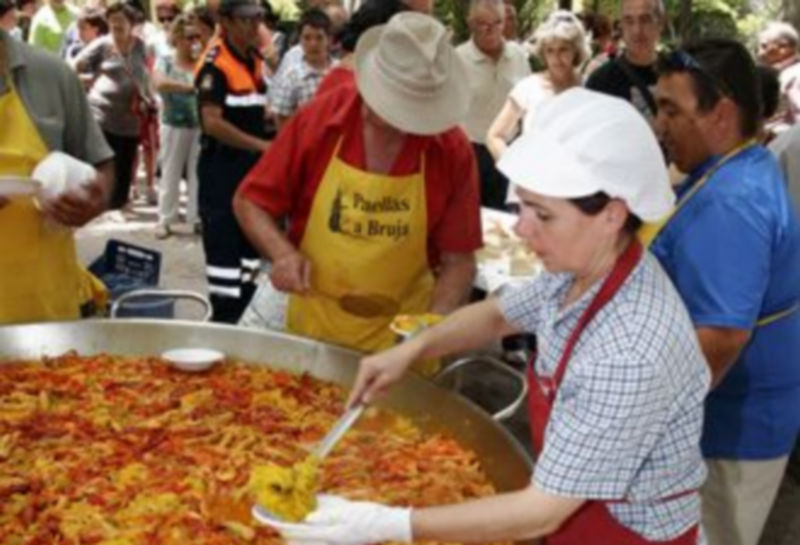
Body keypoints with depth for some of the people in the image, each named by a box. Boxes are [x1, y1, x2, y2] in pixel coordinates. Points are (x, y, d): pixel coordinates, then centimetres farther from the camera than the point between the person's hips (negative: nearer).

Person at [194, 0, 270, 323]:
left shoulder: (255, 61, 10)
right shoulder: (215, 64, -15)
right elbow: (212, 123, -23)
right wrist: (262, 145, -22)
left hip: (252, 166, 8)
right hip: (221, 167, -8)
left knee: (251, 241, 15)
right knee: (224, 245, -5)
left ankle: (244, 313, 27)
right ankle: (224, 316, 2)